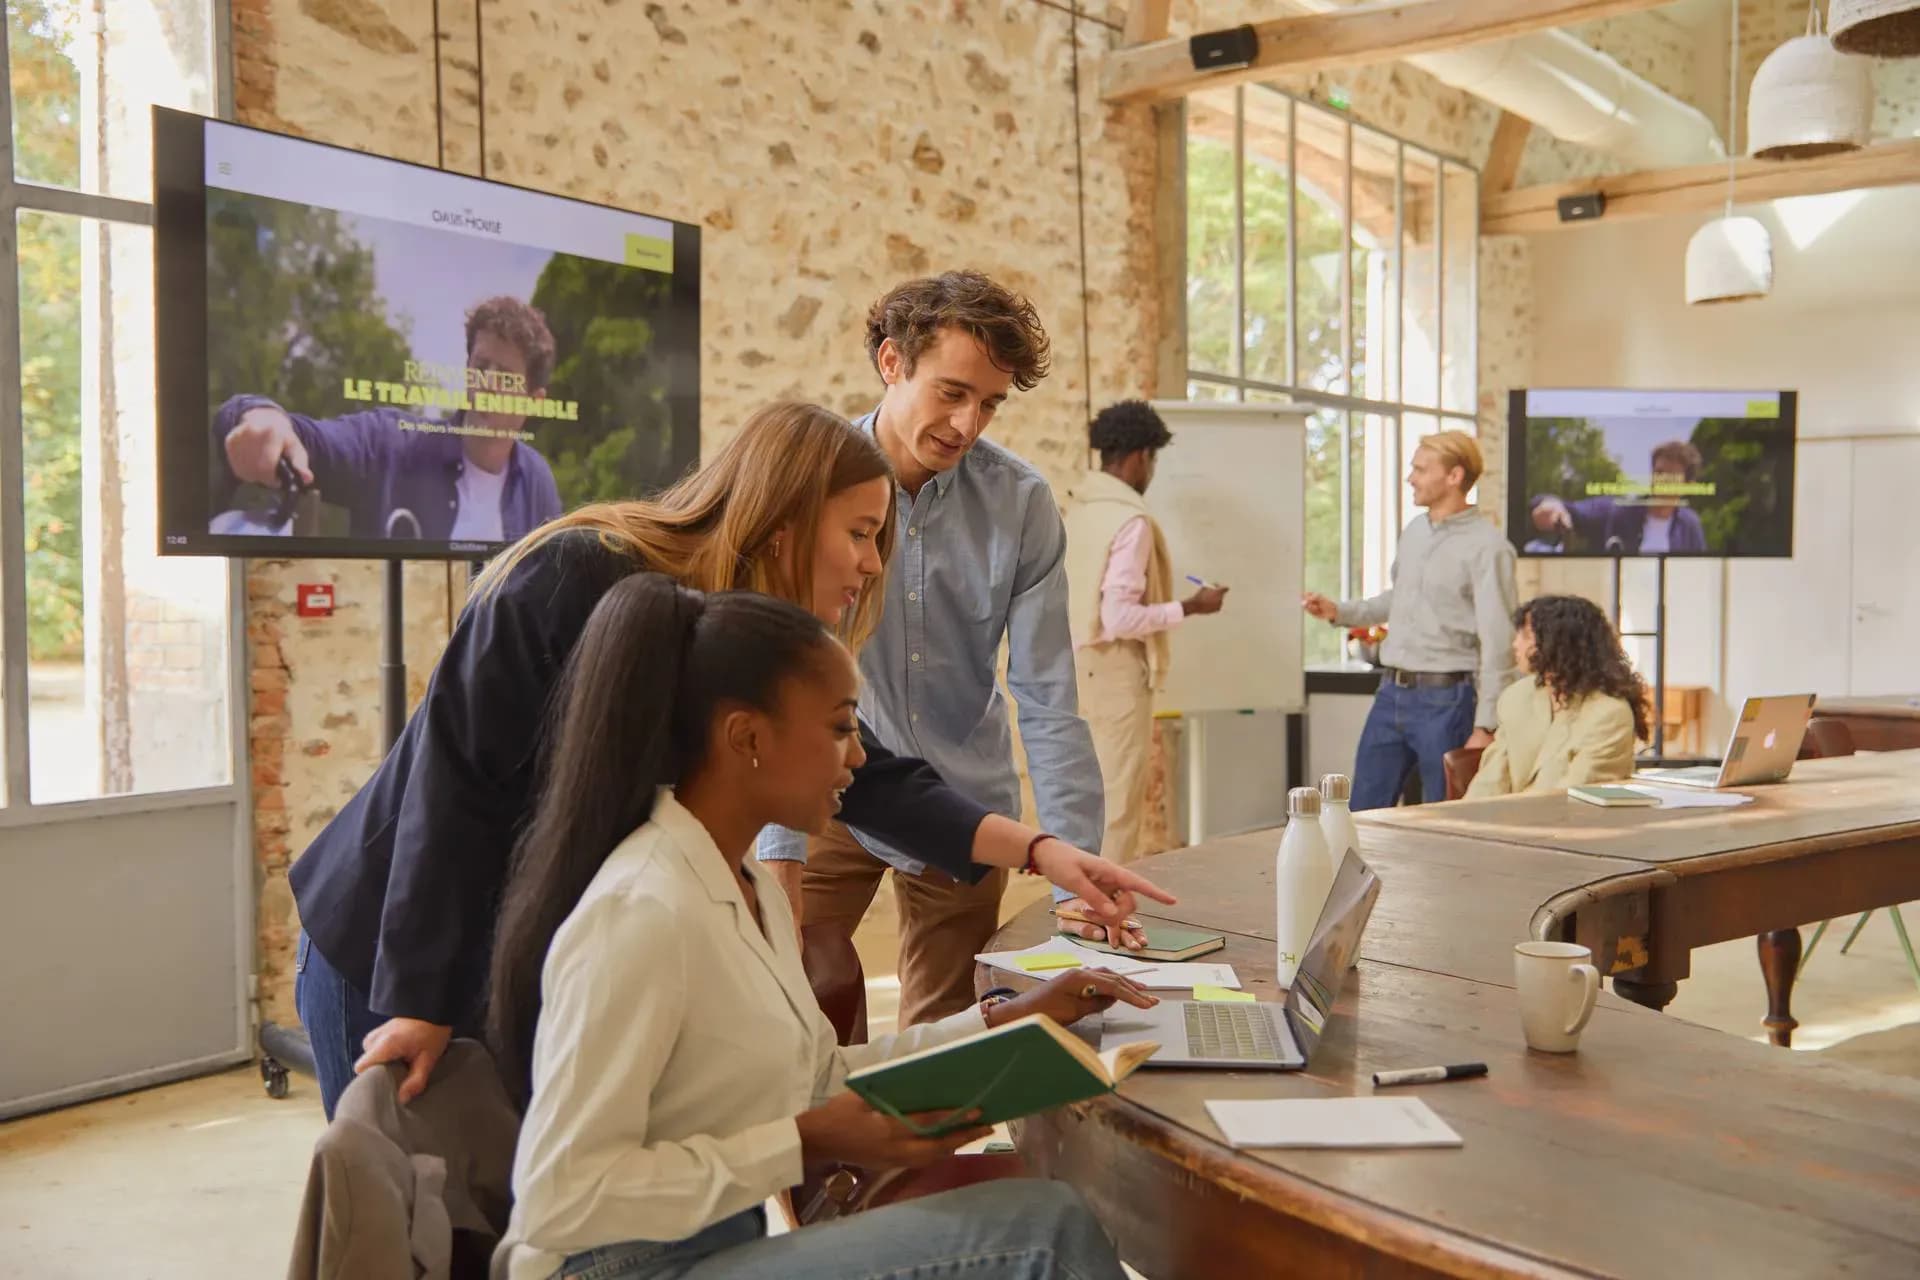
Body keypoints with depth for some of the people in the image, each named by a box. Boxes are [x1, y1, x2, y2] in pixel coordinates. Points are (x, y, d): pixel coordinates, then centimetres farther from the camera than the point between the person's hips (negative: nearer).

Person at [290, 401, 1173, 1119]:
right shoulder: (577, 581, -26)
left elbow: (877, 780, -8)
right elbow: (456, 780, -25)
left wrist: (1037, 850, -19)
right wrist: (424, 1004, -24)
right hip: (394, 955, -6)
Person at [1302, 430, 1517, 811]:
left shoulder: (1486, 546, -14)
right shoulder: (1414, 530, 10)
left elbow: (1498, 644, -16)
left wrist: (1485, 725, -18)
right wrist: (1340, 612, 13)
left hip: (1445, 700, -7)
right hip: (1392, 693, 7)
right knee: (1363, 814, 12)